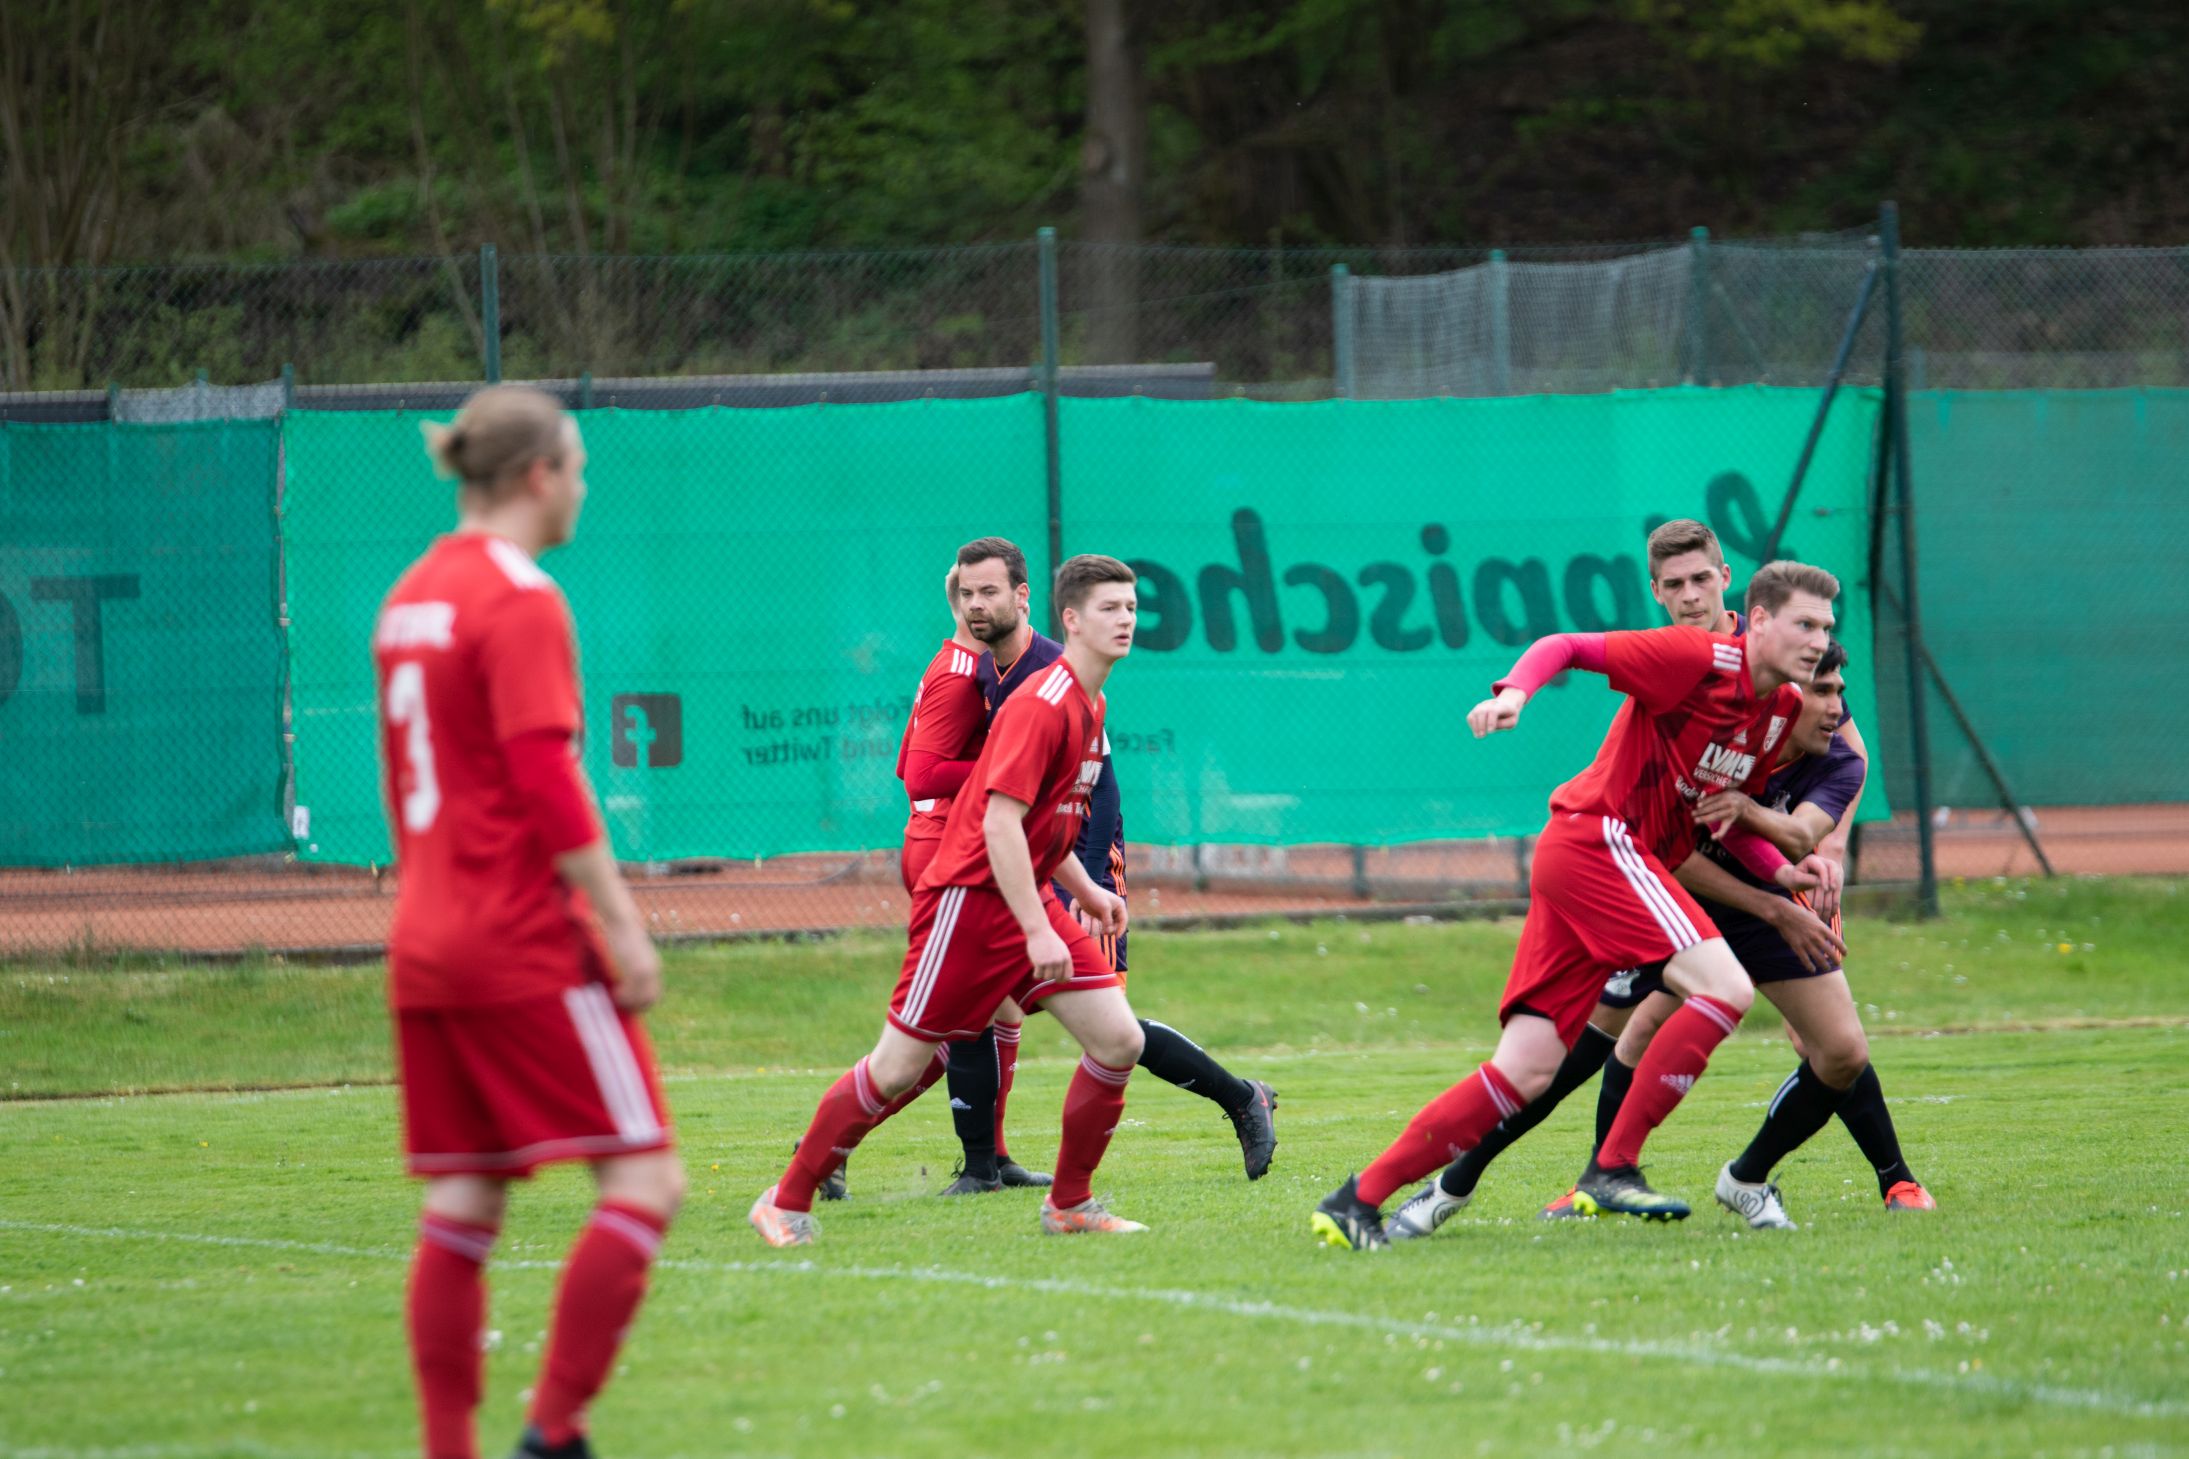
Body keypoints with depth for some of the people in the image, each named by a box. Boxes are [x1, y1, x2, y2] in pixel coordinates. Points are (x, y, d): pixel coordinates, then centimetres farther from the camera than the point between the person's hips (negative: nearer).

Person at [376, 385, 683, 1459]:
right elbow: (547, 779, -17)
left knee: (462, 1207, 7)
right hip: (529, 945, -9)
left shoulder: (412, 596, 14)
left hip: (427, 944, 9)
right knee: (643, 1178, -4)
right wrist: (620, 922, -15)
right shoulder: (521, 601, -11)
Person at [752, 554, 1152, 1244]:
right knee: (900, 1065, -4)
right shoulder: (1041, 705, -18)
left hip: (1028, 897, 8)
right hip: (970, 898, -8)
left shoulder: (1089, 707, 11)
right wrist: (1036, 930, -26)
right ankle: (787, 1203, 9)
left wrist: (1083, 890, 21)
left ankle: (1070, 1205, 8)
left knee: (1118, 1038, -4)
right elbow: (999, 823, -24)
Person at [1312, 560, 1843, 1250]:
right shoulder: (1696, 658, -11)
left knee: (1525, 1072, 3)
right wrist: (1515, 691, -28)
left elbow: (1728, 816, 20)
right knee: (1726, 988, -18)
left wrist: (1781, 869, 4)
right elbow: (1565, 646, -10)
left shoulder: (1782, 709, 13)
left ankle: (1360, 1199, 3)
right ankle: (1613, 1169, -16)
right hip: (1598, 838, -9)